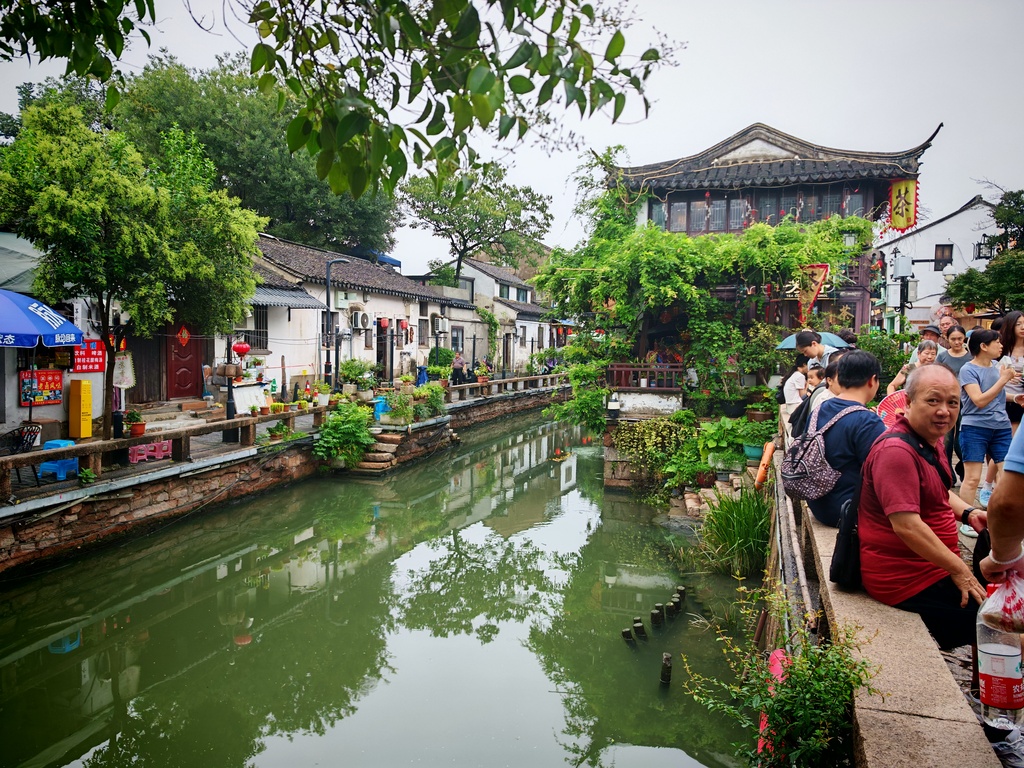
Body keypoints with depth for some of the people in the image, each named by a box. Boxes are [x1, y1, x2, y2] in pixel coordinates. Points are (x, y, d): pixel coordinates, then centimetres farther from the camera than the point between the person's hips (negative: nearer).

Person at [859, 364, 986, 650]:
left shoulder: (930, 441, 10)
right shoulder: (896, 451, -24)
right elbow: (906, 525, -29)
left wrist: (969, 513, 6)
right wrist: (958, 569, -20)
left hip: (935, 569, 11)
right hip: (906, 581, -11)